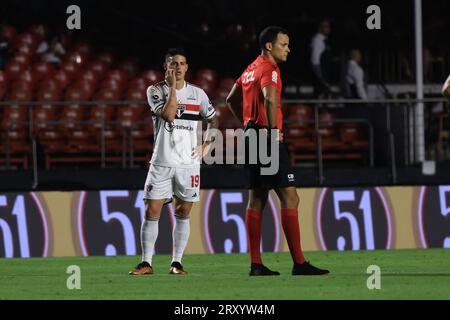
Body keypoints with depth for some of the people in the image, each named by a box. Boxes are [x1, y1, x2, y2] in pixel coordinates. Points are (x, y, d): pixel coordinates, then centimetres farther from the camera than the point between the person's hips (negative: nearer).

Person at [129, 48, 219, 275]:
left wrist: (206, 146, 7)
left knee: (183, 214, 4)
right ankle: (146, 263, 0)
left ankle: (177, 263, 10)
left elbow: (213, 120, 20)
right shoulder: (155, 91, -1)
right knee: (152, 212, -5)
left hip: (188, 163, 2)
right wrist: (173, 86, -14)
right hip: (161, 162, -2)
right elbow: (168, 115, -18)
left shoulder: (197, 94, 7)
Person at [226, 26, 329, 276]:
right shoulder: (269, 69, -11)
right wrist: (274, 130, -23)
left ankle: (256, 264, 8)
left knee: (257, 199, 9)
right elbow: (270, 99, -31)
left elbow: (231, 100, 29)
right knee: (289, 197, -9)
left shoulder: (250, 69, 18)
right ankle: (299, 263, -13)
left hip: (252, 137, 10)